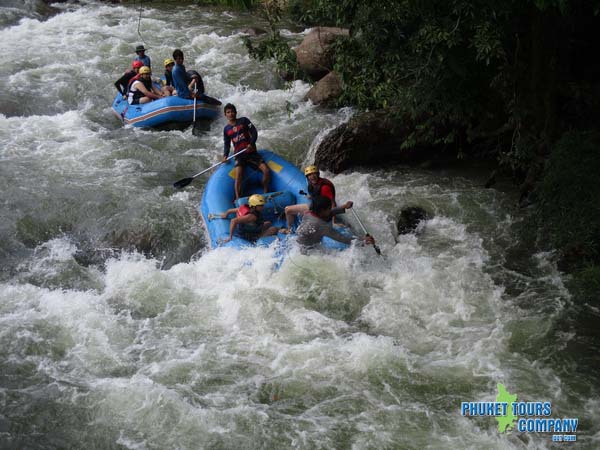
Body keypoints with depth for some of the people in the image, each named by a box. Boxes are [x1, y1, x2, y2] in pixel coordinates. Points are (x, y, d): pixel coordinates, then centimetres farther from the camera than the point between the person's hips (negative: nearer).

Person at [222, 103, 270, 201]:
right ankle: (237, 199, -26)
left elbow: (254, 132, -2)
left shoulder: (243, 121, 4)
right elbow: (227, 144, 12)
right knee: (238, 175, -23)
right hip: (239, 155, 0)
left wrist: (251, 143, -19)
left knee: (266, 171, -12)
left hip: (251, 152, 0)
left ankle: (266, 193, 6)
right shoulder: (226, 129, 10)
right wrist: (225, 155, -6)